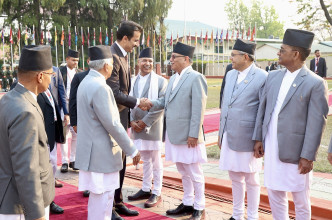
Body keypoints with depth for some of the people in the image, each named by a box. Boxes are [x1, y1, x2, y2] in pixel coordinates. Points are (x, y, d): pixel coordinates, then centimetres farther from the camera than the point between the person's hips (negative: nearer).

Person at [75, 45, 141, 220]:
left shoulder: (86, 82, 10)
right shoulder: (100, 88, -21)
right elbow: (112, 124, -21)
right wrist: (132, 150, -14)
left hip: (91, 149, 10)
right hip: (101, 152, -10)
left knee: (99, 195, 21)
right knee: (102, 196, 1)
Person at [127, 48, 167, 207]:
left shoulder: (160, 81, -6)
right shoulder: (133, 81, 9)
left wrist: (145, 122, -14)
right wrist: (132, 121, -4)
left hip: (152, 127, -5)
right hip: (137, 127, 5)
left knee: (155, 161, 3)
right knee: (145, 160, 16)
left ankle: (156, 193, 12)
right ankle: (145, 190, 27)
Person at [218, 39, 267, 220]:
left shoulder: (262, 77, -12)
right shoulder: (230, 75, 9)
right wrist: (221, 133, 14)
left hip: (248, 137, -6)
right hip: (229, 136, 6)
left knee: (251, 179, 8)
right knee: (235, 177, 17)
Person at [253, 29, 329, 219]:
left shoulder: (316, 83, -11)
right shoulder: (273, 76, 7)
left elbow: (316, 123, -12)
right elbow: (263, 109, 12)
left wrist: (308, 156, -14)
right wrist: (258, 138, 10)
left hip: (295, 152, -5)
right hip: (272, 149, 6)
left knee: (301, 200, 9)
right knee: (275, 195, 16)